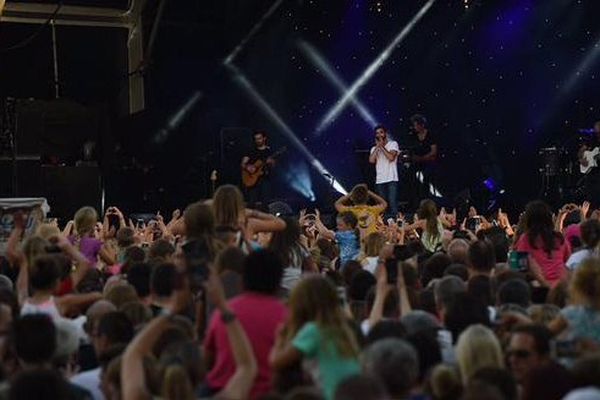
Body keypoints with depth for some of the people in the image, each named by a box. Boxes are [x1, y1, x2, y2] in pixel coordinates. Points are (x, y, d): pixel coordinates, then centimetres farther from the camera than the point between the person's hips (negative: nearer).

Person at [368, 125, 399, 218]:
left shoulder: (393, 144, 5)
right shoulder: (374, 148, 16)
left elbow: (391, 157, -12)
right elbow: (371, 160, -3)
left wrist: (382, 146, -4)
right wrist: (377, 146, -2)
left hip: (391, 179, -4)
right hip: (379, 180, 4)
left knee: (392, 203, -11)